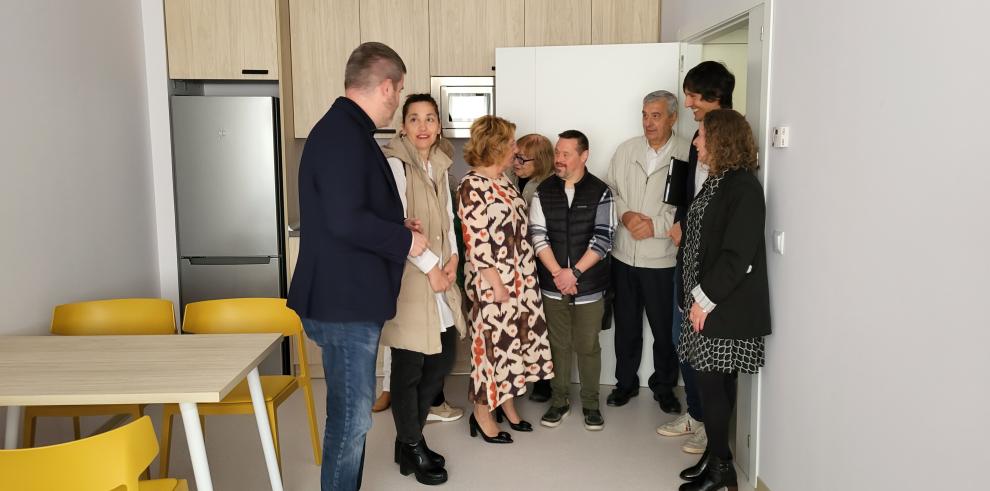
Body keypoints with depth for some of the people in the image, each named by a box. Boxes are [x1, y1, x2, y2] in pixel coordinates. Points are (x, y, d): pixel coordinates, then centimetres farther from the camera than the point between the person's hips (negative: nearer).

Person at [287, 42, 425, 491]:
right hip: (344, 303, -10)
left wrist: (398, 235, 13)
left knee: (351, 412, 19)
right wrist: (405, 240, -15)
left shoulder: (346, 130, 14)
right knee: (352, 417, 1)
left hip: (350, 298, 10)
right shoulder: (343, 134, -19)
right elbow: (346, 220, -28)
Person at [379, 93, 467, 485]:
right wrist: (430, 267, -15)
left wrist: (452, 258, 1)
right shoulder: (395, 163, -11)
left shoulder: (439, 164, 13)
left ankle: (409, 438, 30)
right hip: (408, 276, -8)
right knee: (409, 366, 1)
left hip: (439, 276, 8)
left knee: (442, 358, 13)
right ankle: (411, 449, 19)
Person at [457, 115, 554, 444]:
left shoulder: (502, 179, 11)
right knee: (492, 343, 2)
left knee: (513, 340, 15)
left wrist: (525, 277, 15)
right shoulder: (472, 187, -17)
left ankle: (507, 402, 30)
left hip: (519, 280, 9)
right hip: (493, 283, -9)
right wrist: (495, 284, -19)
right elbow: (476, 242, -20)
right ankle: (482, 414, 18)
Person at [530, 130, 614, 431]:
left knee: (588, 346, 8)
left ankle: (590, 403, 24)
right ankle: (559, 400, 26)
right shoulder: (543, 191, 3)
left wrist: (574, 272, -14)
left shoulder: (600, 192, -4)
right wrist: (558, 273, -12)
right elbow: (538, 236, -3)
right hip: (553, 285, 2)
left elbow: (602, 239, -9)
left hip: (589, 285, -2)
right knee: (559, 344, 11)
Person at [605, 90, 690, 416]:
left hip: (662, 258, -3)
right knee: (626, 325, 16)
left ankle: (664, 386, 30)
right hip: (624, 254, 4)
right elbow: (609, 190, 9)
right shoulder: (626, 150, 5)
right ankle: (626, 382, 33)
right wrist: (625, 215, -8)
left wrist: (656, 225, -18)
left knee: (665, 328, 9)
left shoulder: (688, 154, -9)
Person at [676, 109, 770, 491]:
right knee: (716, 382, 15)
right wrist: (695, 296, 9)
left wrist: (706, 298, -17)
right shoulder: (716, 181, 11)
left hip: (727, 306, -8)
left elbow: (737, 255, -21)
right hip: (707, 299, 8)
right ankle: (717, 456, 27)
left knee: (712, 382, -1)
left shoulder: (743, 187, -16)